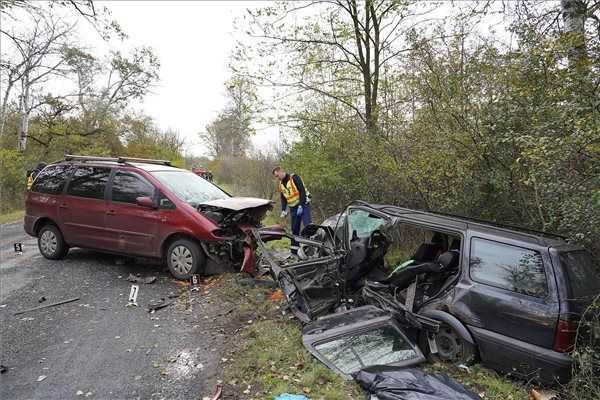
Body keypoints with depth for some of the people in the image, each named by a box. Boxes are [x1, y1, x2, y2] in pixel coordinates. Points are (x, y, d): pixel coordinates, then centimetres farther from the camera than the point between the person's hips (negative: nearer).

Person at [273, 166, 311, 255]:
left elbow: (302, 191, -16)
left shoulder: (294, 177, -9)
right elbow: (283, 199, 15)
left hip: (303, 205, -6)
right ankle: (294, 251, 12)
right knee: (294, 230, 7)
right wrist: (284, 211, 0)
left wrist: (301, 206, -21)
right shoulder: (280, 185, 12)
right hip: (293, 208, 7)